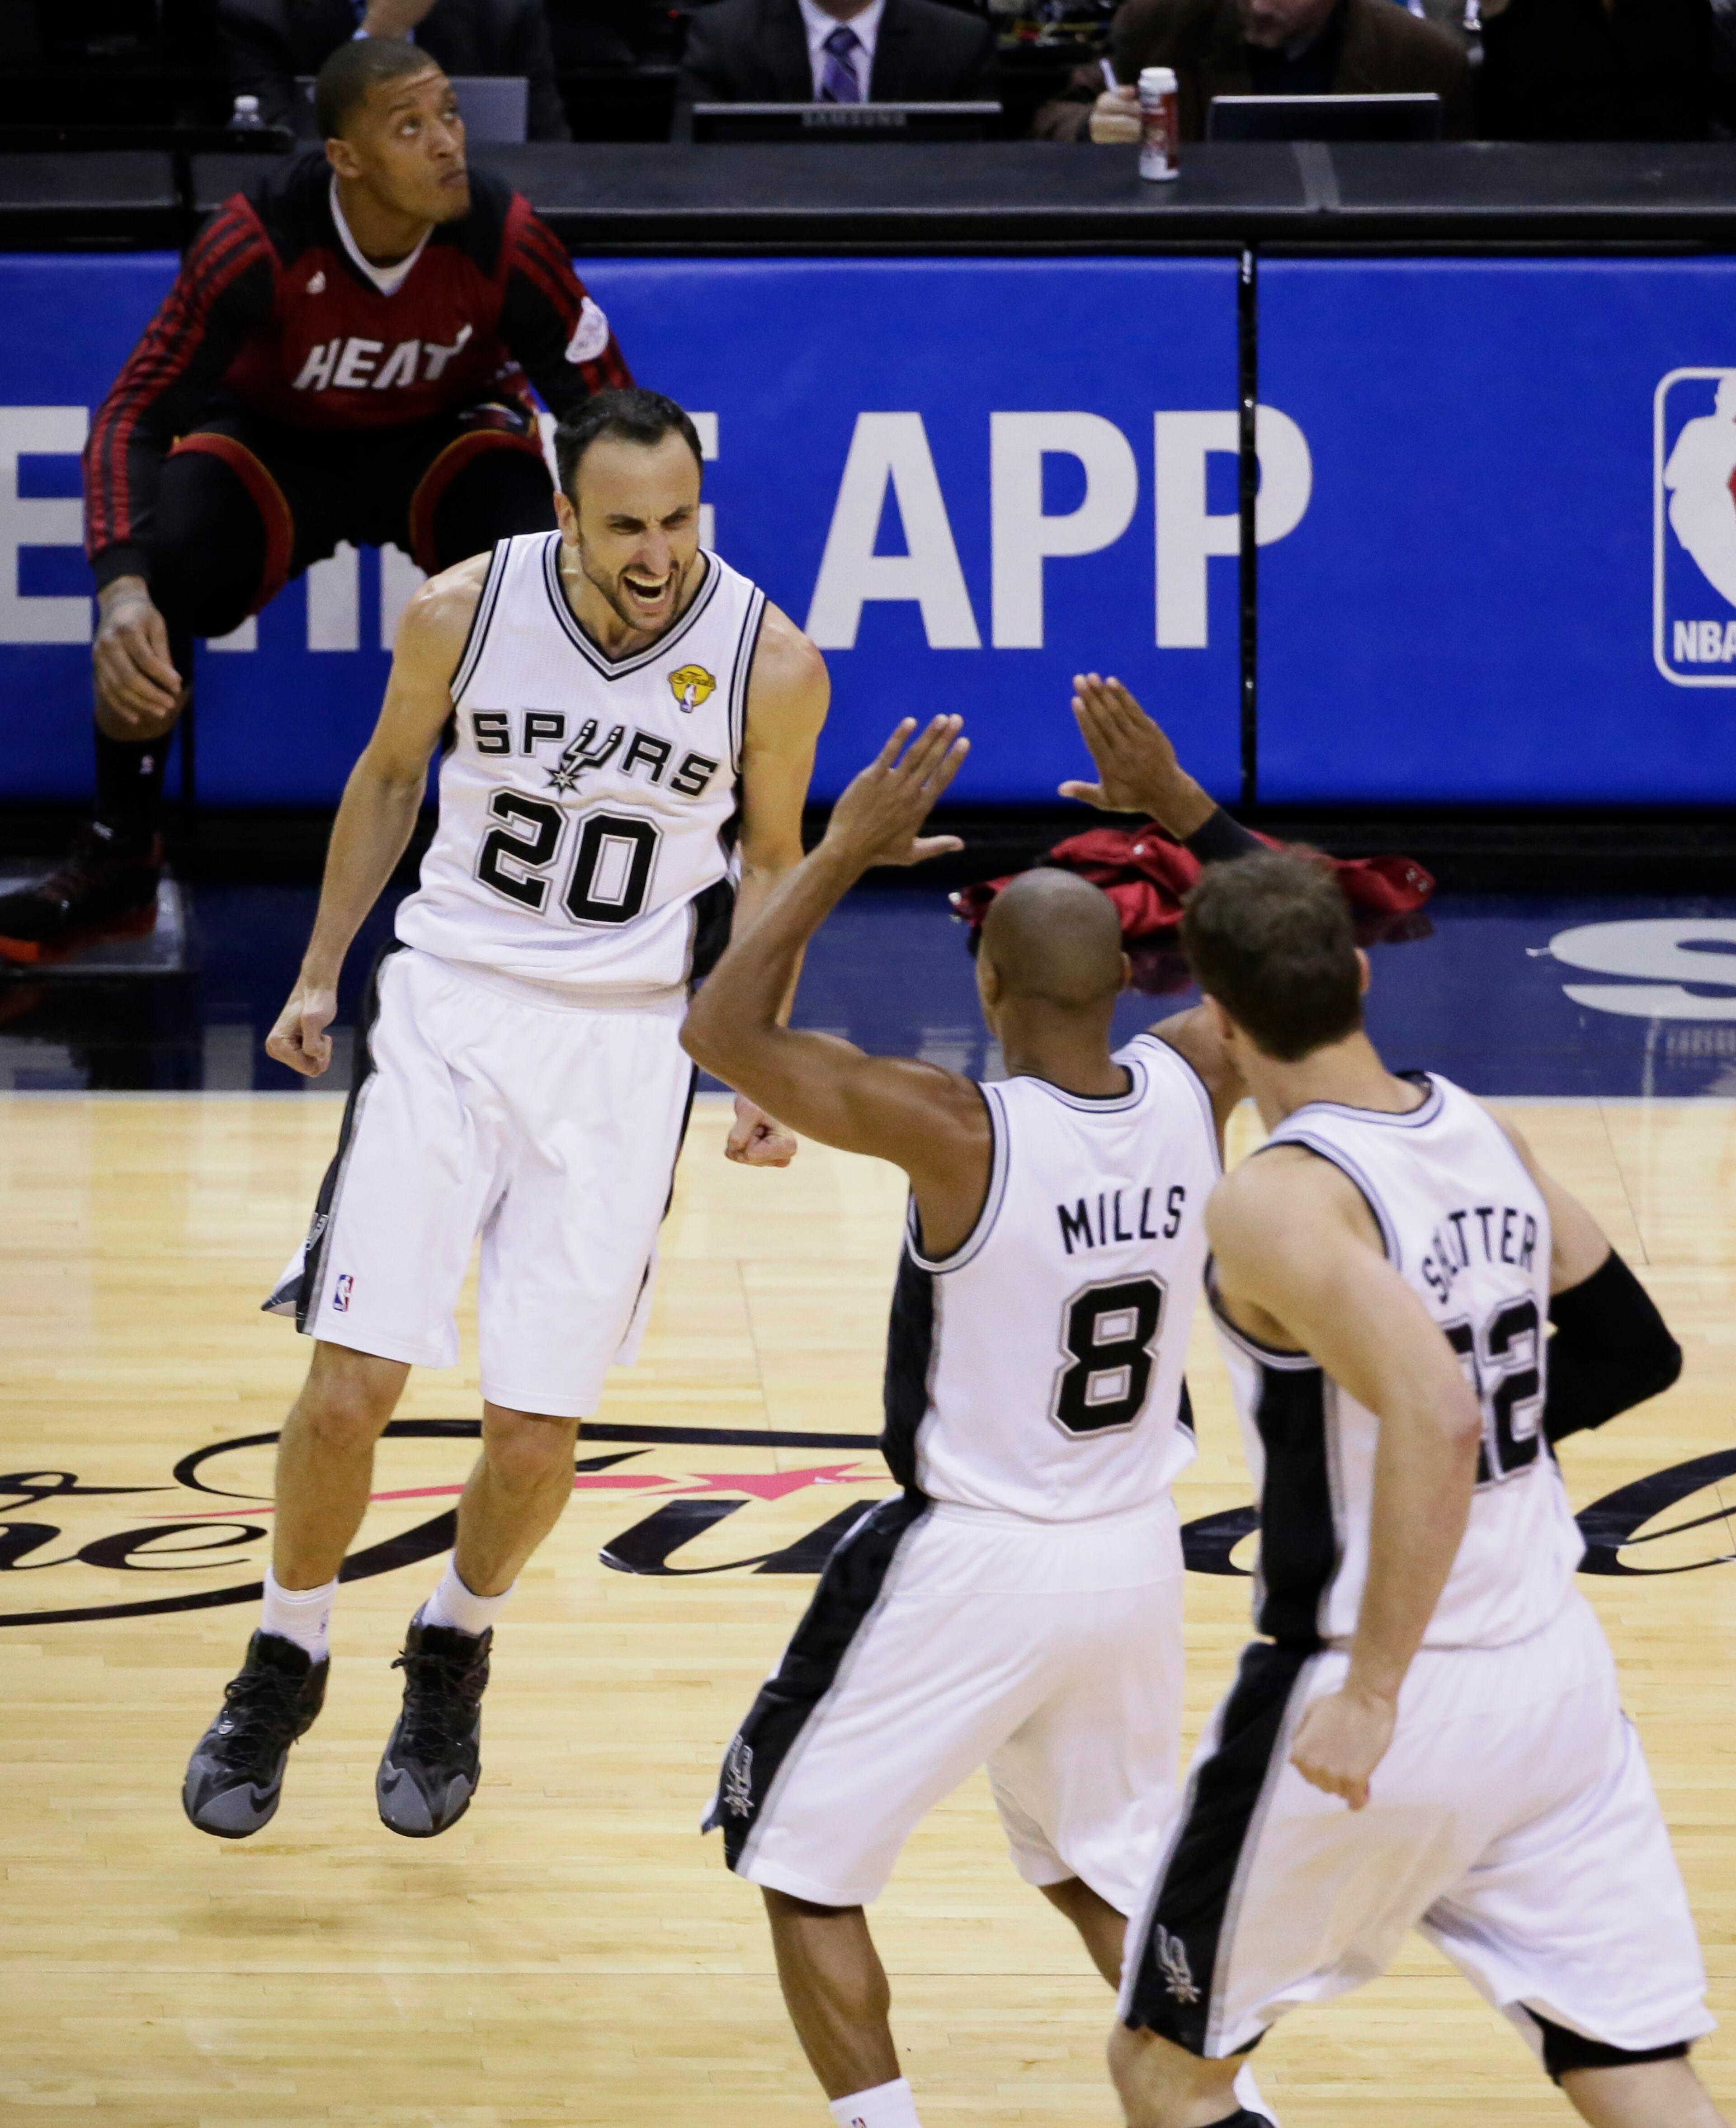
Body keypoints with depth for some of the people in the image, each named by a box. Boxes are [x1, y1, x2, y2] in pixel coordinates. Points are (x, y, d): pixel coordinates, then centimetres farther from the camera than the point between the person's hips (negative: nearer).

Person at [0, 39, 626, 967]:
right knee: (155, 570, -29)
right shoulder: (259, 241, -32)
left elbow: (605, 409, -16)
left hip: (449, 437, 1)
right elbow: (135, 416, -29)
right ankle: (117, 864, -7)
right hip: (275, 442, -1)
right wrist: (121, 591, -46)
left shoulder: (502, 238, -28)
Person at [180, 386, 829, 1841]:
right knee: (350, 1383, -8)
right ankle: (286, 1666, 16)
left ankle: (455, 1653, 30)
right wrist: (322, 971, 13)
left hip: (624, 1047, 0)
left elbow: (767, 858, 4)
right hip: (448, 1008, 0)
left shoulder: (771, 666, -13)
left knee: (536, 1432, -1)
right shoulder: (463, 612, -11)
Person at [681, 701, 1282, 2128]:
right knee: (1103, 1862, 28)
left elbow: (724, 1034, -20)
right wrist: (1173, 803, 11)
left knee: (807, 1872, 9)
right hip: (1137, 1559, 6)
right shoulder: (1195, 1091, -9)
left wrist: (846, 855, -16)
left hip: (973, 1564, -6)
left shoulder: (963, 1134, -24)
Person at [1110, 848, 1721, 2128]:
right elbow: (1637, 1354, 15)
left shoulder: (1276, 1205, -19)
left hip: (1394, 1705, -6)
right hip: (1559, 1674, 6)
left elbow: (1436, 1419, -31)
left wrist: (1373, 1695, -28)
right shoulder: (1485, 1134, 3)